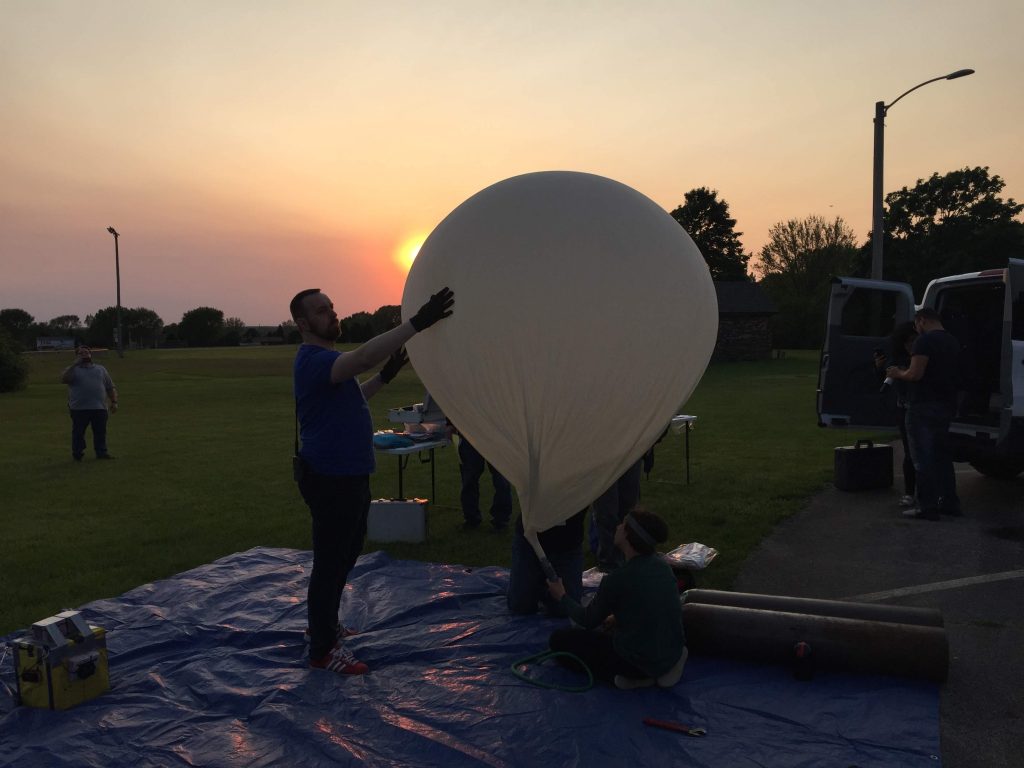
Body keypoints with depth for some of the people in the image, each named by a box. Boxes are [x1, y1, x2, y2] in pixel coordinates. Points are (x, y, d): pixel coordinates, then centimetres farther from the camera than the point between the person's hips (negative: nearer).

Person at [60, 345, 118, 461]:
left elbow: (111, 388, 15)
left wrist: (114, 402, 5)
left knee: (100, 432, 5)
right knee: (78, 432, 4)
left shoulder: (101, 369, 16)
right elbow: (63, 379, -14)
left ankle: (102, 452, 12)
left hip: (99, 408, 2)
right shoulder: (72, 369, 8)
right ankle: (77, 453, 13)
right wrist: (74, 364, -17)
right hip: (79, 409, -2)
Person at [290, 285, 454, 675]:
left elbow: (348, 398, 24)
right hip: (330, 480, -11)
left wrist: (385, 376, 12)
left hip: (348, 477, 11)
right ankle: (323, 649, 14)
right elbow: (363, 356, -39)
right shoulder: (313, 360, -20)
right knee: (330, 562, 0)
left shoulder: (323, 360, 14)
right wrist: (417, 322, -44)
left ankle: (325, 624, 40)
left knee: (345, 555, 22)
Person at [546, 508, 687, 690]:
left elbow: (588, 621, -6)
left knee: (558, 639, 3)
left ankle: (631, 676, -4)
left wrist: (562, 597, 11)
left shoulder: (617, 580, -24)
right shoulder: (661, 564, -4)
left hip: (640, 661, -7)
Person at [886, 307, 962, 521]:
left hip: (924, 407, -9)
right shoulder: (952, 341, 14)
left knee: (923, 458, -4)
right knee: (942, 455, 18)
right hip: (947, 405, 9)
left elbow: (915, 374, -21)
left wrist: (898, 373, -2)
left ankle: (927, 507, -4)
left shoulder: (925, 341, -14)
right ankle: (949, 502, 24)